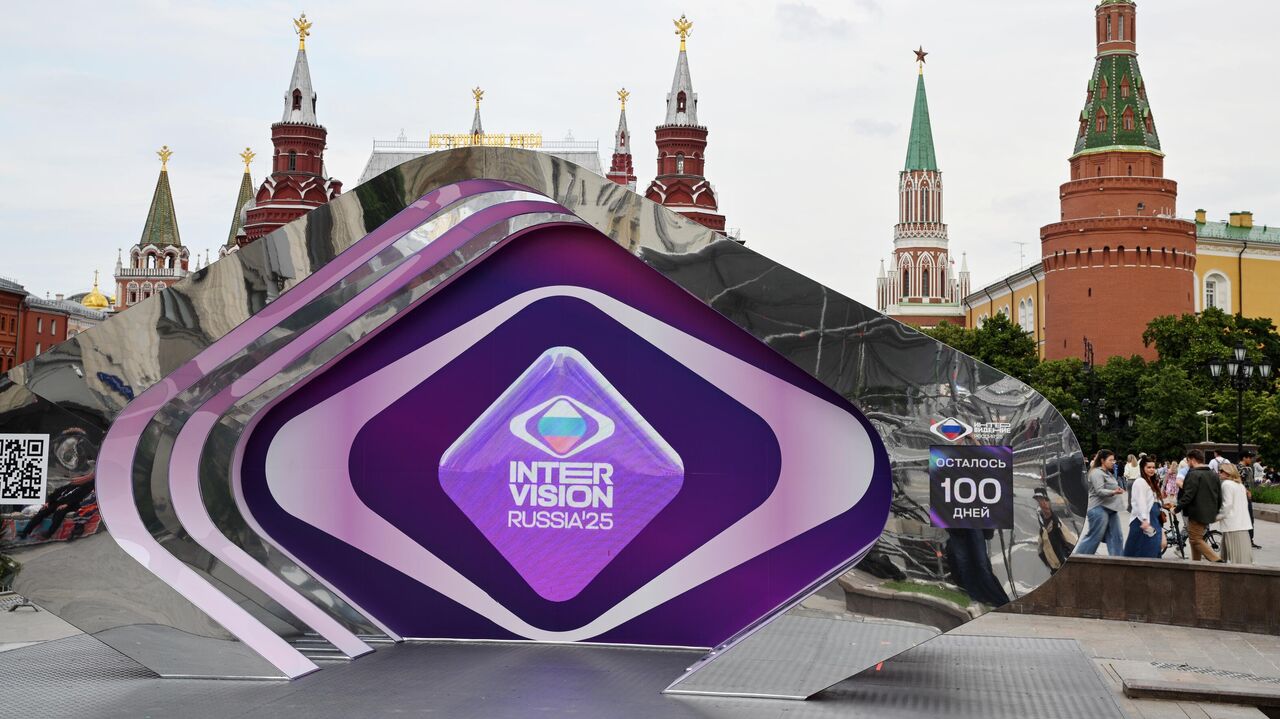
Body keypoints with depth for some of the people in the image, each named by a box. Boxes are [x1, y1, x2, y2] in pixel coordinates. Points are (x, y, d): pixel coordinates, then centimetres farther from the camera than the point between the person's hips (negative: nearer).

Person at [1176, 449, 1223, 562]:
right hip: (1209, 514, 9)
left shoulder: (1193, 474, -15)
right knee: (1197, 539, 18)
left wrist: (1177, 508, -14)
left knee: (1196, 540, -4)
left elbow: (1188, 496, -21)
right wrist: (1215, 512, 24)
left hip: (1197, 514, -9)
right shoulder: (1214, 475, 13)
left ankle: (1217, 560, -16)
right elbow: (1220, 497, 16)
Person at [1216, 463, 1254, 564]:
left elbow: (1227, 504, -15)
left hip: (1232, 524, -8)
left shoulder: (1226, 484, -9)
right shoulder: (1240, 484, 16)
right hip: (1243, 523, 8)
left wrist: (1218, 516, -5)